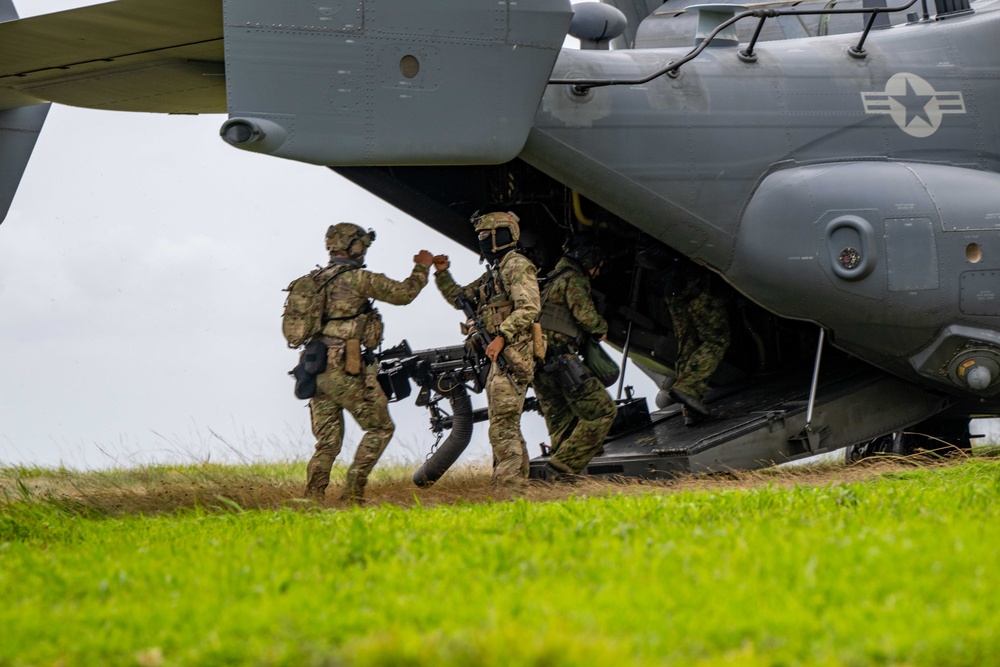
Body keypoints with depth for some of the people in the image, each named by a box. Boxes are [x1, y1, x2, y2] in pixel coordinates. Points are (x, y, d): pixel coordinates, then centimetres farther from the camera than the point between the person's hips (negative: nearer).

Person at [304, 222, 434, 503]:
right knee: (380, 428, 5)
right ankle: (353, 490, -4)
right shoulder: (356, 278, -8)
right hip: (345, 371, -7)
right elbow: (403, 294, -3)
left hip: (316, 371, 7)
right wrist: (421, 268, 13)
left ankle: (312, 498, 0)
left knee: (327, 443, 10)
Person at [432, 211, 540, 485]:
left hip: (513, 355, -10)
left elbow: (529, 308, -20)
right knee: (507, 426, 12)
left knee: (503, 425, -14)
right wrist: (442, 274, 13)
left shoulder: (518, 266, -7)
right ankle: (518, 481, 15)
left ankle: (507, 487, -17)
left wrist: (502, 335, -26)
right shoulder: (493, 273, 22)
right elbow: (460, 298, 28)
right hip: (501, 358, 10)